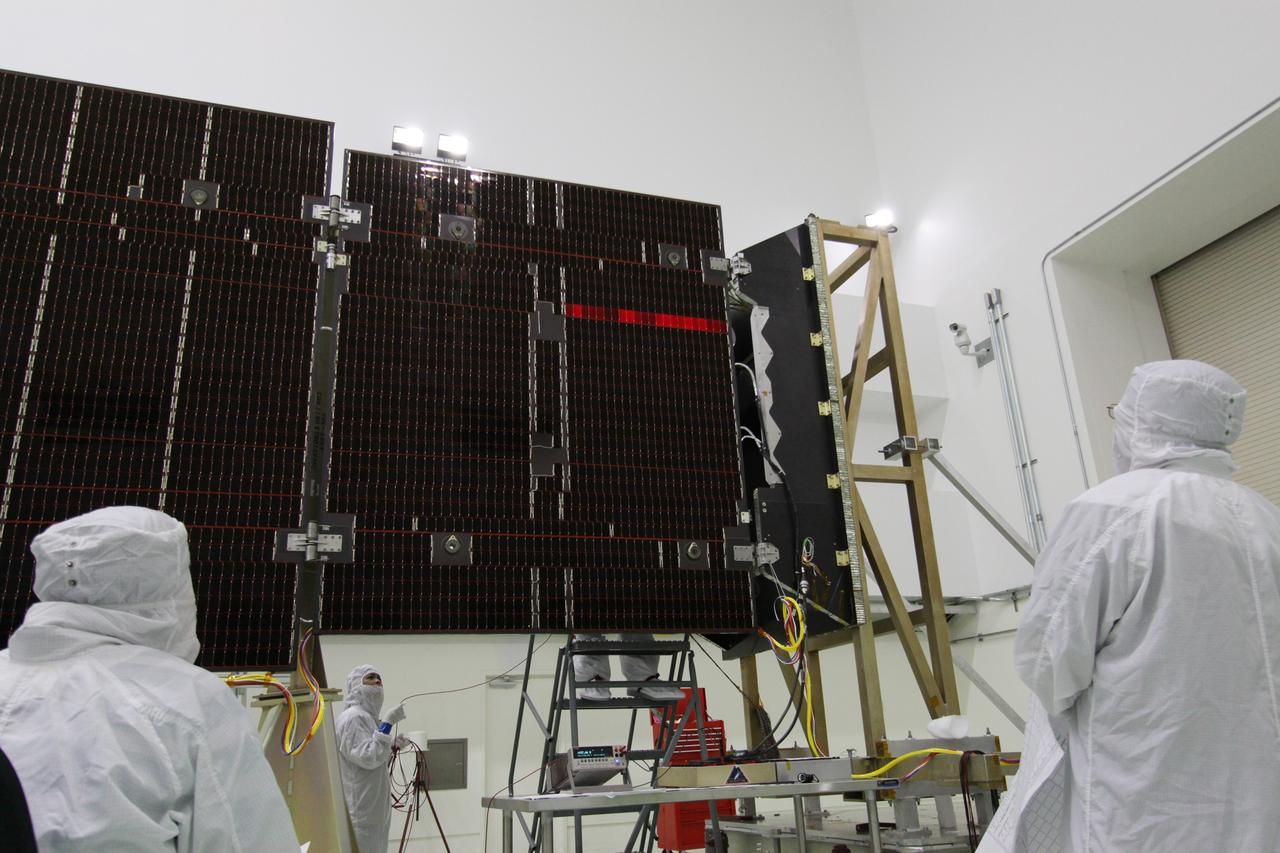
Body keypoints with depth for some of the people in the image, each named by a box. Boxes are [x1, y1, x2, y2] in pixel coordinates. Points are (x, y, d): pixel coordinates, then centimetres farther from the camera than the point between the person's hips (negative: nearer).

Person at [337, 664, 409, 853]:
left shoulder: (369, 717, 16)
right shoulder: (353, 717, -13)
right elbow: (367, 757, -22)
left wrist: (392, 746, 9)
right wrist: (387, 724, -21)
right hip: (359, 809, -10)